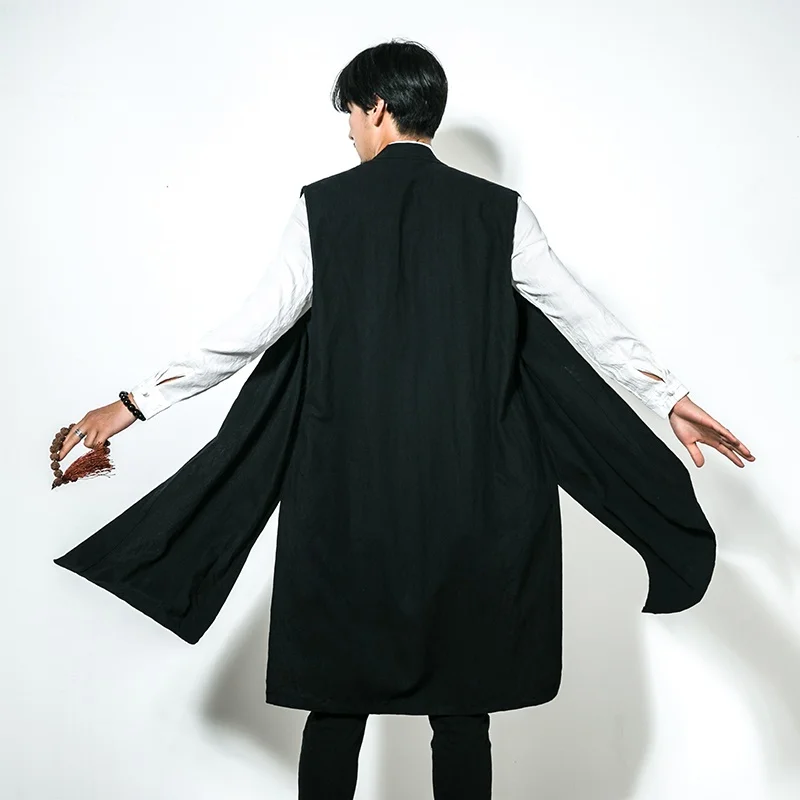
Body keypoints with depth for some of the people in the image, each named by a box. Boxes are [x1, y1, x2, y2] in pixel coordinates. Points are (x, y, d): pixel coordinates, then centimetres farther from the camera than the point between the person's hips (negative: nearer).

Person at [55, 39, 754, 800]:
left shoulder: (322, 206, 0)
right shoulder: (498, 210, 3)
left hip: (349, 495, 0)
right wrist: (671, 398, 13)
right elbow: (585, 319, 4)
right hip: (471, 501, 1)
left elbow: (249, 330, -1)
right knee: (462, 708, 10)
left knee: (337, 701, 12)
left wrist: (135, 403, 8)